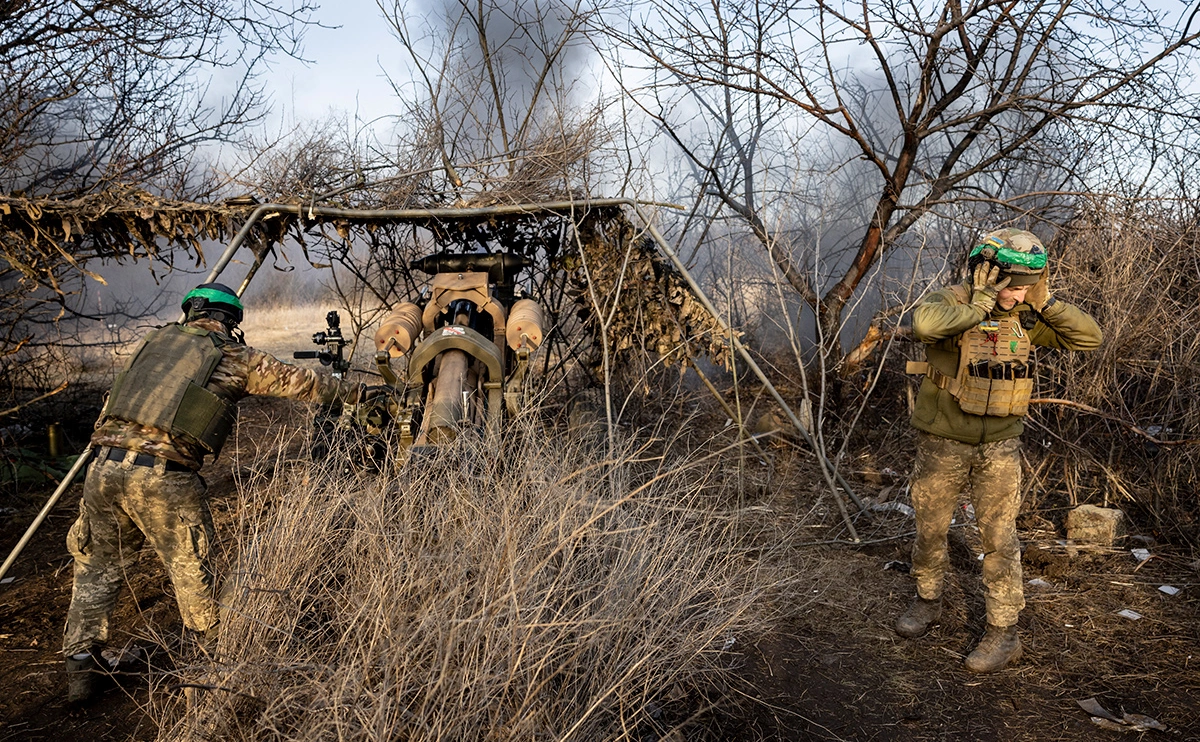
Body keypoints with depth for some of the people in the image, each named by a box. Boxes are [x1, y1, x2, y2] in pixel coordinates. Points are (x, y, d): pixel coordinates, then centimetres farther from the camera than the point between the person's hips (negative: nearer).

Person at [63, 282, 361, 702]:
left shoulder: (157, 340, 19)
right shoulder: (235, 357, 7)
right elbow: (301, 384, 15)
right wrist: (352, 393, 28)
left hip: (105, 465, 5)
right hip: (163, 477, -4)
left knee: (98, 566, 22)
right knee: (190, 571, 11)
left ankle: (80, 668, 26)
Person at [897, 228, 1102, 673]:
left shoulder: (1026, 316, -2)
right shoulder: (951, 303, -16)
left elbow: (1089, 338, -3)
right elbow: (924, 323, -40)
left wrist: (1044, 302, -12)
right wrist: (981, 305, -30)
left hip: (1000, 447, 2)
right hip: (943, 444, -2)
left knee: (999, 539, 5)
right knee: (930, 529, 13)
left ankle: (1004, 632, 17)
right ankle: (928, 602, 36)